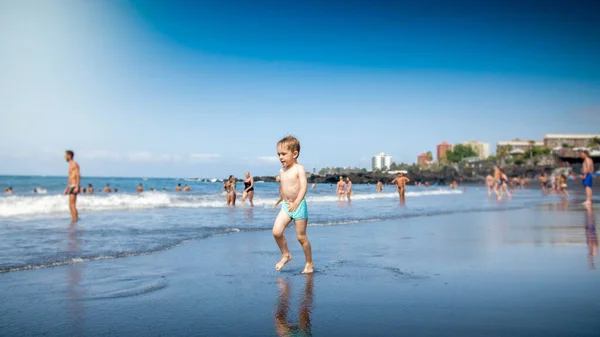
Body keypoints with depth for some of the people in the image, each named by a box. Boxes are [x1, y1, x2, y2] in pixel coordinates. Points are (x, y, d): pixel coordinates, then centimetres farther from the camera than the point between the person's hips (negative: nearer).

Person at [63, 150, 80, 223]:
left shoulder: (74, 164, -10)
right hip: (71, 187, 10)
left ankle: (74, 219, -11)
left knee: (72, 205, -12)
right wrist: (67, 188, 25)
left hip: (74, 187, -10)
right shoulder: (71, 165, 21)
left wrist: (77, 187, -26)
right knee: (72, 205, 9)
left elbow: (78, 176, -18)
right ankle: (75, 218, 11)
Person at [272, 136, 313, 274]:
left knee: (301, 237, 2)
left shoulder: (299, 169, -12)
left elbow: (303, 187, -21)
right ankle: (286, 255, 14)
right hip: (286, 205, 6)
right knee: (276, 231, -9)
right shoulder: (282, 171, 9)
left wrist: (296, 202, -31)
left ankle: (309, 263, 20)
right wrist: (285, 200, 14)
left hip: (299, 206, -6)